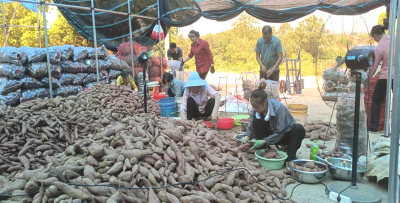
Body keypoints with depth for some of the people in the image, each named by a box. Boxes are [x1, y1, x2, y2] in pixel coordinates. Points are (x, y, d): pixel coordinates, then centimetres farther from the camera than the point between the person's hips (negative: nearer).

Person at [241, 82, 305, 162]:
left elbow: (279, 132, -29)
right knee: (256, 122, -23)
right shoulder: (255, 110, -15)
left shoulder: (278, 107, -31)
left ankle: (290, 158, -24)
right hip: (272, 135, 4)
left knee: (299, 129, -36)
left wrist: (263, 142, -34)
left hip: (286, 135, -3)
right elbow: (251, 128, -5)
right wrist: (247, 136, -26)